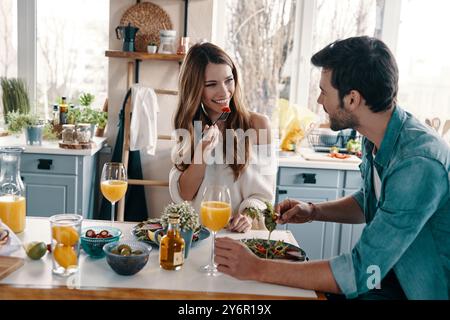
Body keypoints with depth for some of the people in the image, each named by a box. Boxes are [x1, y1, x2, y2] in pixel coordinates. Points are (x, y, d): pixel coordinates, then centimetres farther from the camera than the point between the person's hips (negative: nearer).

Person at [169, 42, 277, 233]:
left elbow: (263, 192, -1)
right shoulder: (189, 127, 6)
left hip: (242, 232, -1)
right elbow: (182, 195, 1)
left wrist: (249, 214, -21)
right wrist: (202, 154, -13)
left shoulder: (258, 124, -3)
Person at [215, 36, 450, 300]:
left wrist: (257, 269, -28)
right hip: (390, 273, 7)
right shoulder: (376, 139, -4)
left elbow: (361, 274, -32)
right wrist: (314, 211, -3)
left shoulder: (420, 163, -32)